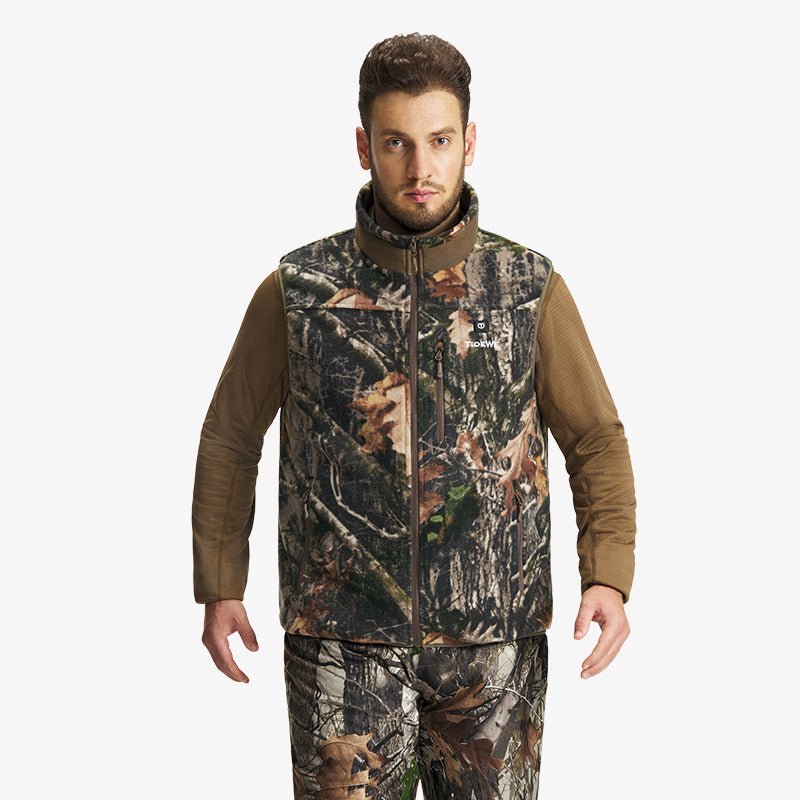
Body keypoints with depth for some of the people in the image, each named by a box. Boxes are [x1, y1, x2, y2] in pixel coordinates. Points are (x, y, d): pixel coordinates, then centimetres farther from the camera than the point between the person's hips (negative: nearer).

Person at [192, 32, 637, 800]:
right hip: (345, 642, -1)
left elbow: (596, 441, 4)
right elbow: (230, 439, 9)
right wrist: (218, 590, 2)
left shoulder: (531, 288, -1)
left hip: (491, 644, 1)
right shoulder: (297, 290, -2)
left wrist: (608, 579, -10)